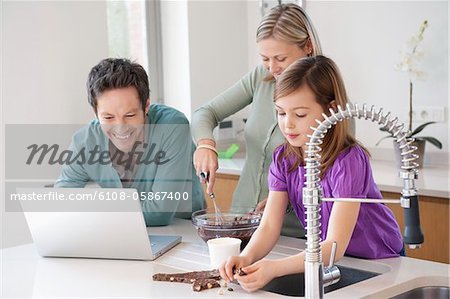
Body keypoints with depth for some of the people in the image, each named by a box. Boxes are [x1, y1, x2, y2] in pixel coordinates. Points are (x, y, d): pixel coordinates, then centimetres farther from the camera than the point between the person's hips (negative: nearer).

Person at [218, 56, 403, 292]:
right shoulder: (283, 159, -6)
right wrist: (247, 257, -33)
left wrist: (275, 268, -42)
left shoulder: (348, 161, -24)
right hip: (325, 259, 4)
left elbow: (336, 245, -29)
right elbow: (269, 227, -12)